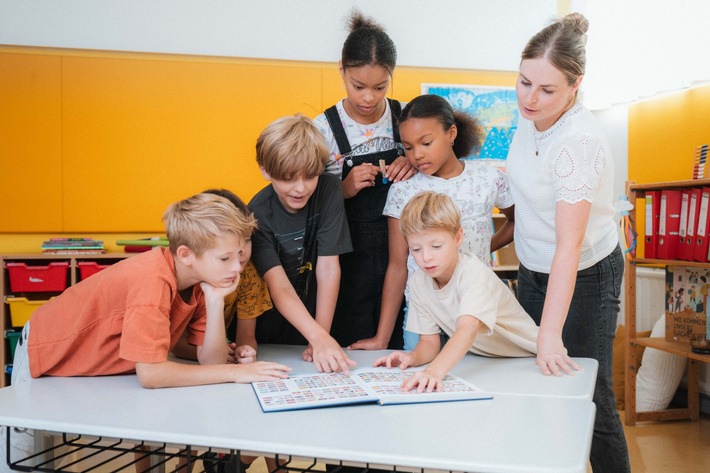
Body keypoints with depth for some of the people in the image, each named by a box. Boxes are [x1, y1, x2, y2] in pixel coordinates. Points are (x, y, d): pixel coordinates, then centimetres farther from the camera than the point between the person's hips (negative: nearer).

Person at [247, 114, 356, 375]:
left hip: (315, 316, 1)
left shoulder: (328, 189, -10)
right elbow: (279, 287, -22)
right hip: (268, 333, -1)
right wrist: (320, 338, -35)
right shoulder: (258, 213, -15)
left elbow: (328, 268, -11)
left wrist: (321, 337, -15)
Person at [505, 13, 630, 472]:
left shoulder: (579, 142, -30)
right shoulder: (531, 115, -6)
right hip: (533, 270, 8)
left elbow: (569, 247, -34)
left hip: (585, 277, -8)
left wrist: (551, 335, -36)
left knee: (589, 398, 1)